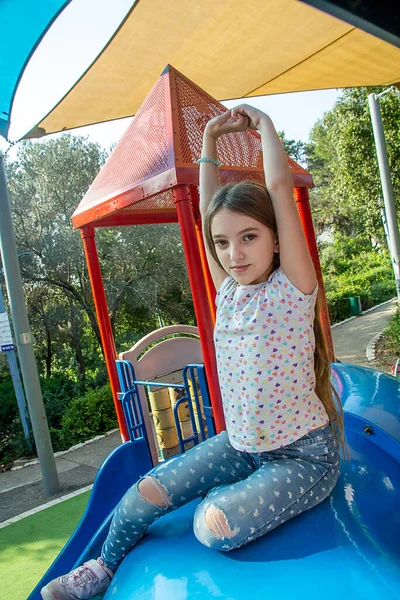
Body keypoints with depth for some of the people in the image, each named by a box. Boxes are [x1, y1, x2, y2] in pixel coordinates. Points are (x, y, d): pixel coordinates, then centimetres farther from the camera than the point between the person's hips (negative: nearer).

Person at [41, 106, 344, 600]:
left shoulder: (292, 288, -16)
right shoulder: (229, 291, -1)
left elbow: (279, 186, -23)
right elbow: (208, 209, 4)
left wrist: (263, 124, -8)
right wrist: (211, 138, 9)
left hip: (304, 455, -5)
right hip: (240, 444, 5)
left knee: (215, 527, -26)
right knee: (149, 491, -5)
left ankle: (221, 498, 9)